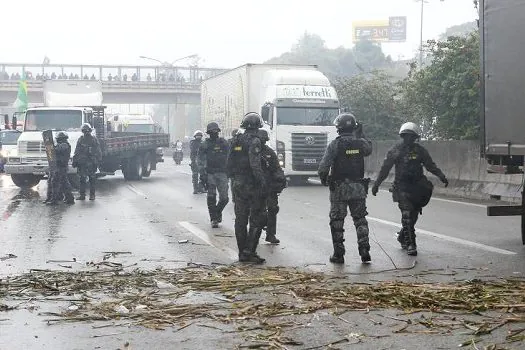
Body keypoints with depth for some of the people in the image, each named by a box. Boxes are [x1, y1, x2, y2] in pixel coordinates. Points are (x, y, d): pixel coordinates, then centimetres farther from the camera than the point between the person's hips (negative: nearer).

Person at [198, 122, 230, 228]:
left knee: (224, 198, -3)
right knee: (211, 197, 0)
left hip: (222, 174, 2)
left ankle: (218, 211, 26)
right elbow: (201, 160, -1)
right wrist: (203, 174, -9)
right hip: (210, 174, -2)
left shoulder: (224, 143, 10)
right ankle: (214, 219, 10)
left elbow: (229, 157, 15)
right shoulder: (205, 144, 2)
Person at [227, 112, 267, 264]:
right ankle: (249, 251, -8)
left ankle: (242, 253, 14)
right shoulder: (254, 141, -13)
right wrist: (263, 182, -17)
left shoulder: (236, 141, 10)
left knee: (240, 220, 11)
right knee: (256, 220, -1)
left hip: (237, 184, 7)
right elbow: (255, 165, -22)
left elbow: (229, 164, 13)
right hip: (251, 185, -7)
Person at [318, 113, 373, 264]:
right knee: (360, 219, 12)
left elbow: (324, 166, -14)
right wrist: (361, 135, 24)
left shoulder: (335, 144, -12)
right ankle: (364, 250, 6)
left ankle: (338, 254, 7)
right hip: (358, 188, 3)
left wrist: (323, 178, 5)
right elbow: (369, 149, 25)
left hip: (339, 189, -3)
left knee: (337, 221, 6)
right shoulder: (361, 143, -1)